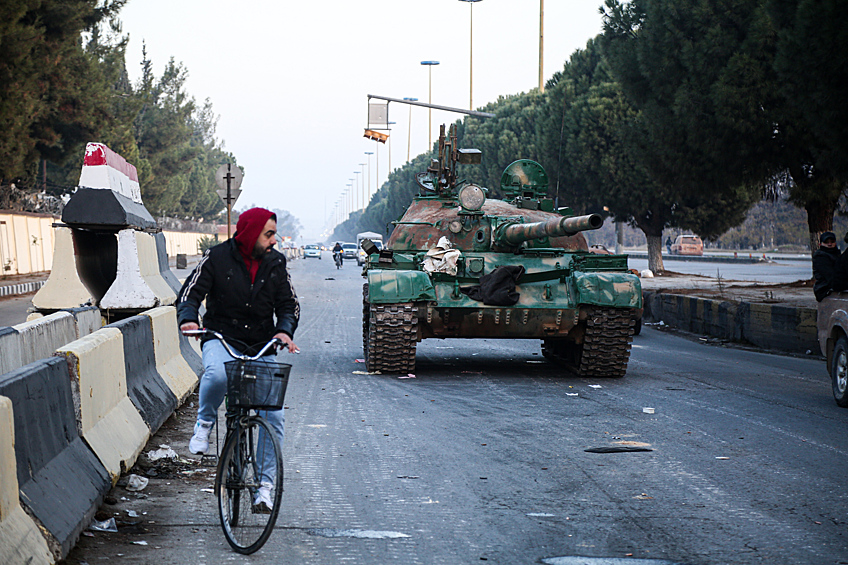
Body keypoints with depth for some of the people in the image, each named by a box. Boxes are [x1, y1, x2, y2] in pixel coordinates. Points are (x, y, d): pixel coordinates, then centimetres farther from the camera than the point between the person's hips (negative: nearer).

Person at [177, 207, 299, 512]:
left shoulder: (275, 263, 2)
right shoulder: (217, 258, -6)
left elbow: (289, 304, 6)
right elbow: (190, 293, -8)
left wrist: (284, 331, -15)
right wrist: (189, 319, -29)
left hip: (261, 346, 3)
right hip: (222, 340, -3)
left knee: (273, 415, -9)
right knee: (217, 374, -39)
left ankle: (264, 485, 2)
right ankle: (204, 423, -8)